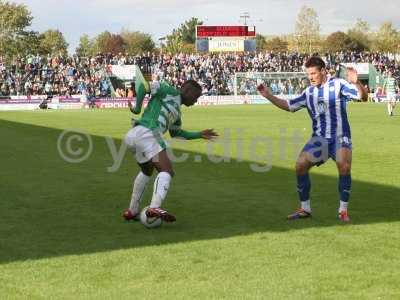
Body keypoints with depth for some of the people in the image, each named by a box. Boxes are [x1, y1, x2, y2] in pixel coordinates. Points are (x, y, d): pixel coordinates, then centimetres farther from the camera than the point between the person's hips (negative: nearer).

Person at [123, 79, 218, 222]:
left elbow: (175, 133, 42)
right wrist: (137, 108, -4)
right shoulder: (170, 91, 4)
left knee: (147, 171, 30)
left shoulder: (177, 112, 30)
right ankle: (155, 208, -35)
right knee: (167, 171, -17)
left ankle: (132, 211, 35)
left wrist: (200, 135, 38)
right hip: (146, 133, -10)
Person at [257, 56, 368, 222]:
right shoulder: (309, 92, 11)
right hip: (319, 138, 5)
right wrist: (268, 96, 11)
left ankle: (343, 210, -13)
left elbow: (363, 96, -14)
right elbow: (289, 106, 20)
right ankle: (305, 208, 6)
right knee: (300, 165, -9)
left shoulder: (338, 84, -5)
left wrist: (355, 82, -34)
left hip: (340, 137, -5)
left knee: (344, 165, -28)